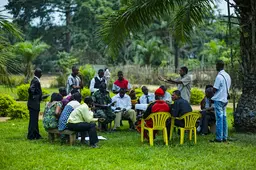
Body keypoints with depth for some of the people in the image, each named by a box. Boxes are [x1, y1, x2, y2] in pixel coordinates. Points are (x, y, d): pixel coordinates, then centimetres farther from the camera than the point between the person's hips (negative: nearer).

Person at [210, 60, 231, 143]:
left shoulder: (219, 76, -17)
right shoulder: (227, 76, 10)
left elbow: (215, 89, -15)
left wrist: (213, 90, 5)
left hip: (219, 99, -8)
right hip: (225, 99, 8)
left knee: (219, 118, -6)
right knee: (224, 118, 11)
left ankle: (219, 138, -4)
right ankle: (224, 137, 13)